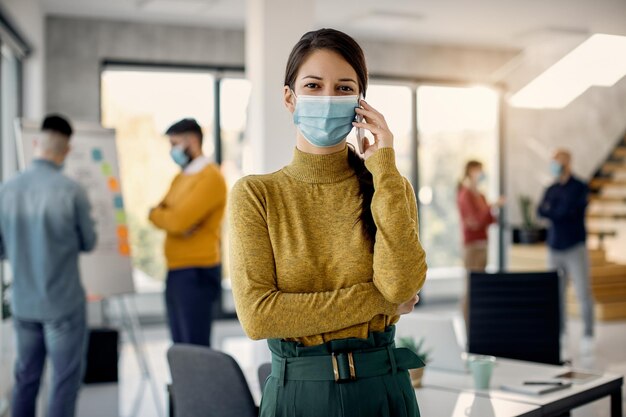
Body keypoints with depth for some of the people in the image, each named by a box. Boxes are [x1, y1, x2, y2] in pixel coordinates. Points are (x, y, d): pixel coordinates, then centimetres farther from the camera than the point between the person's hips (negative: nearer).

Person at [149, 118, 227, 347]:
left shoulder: (210, 177, -12)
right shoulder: (181, 177, 17)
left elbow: (179, 220, -20)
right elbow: (168, 217, 11)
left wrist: (157, 214, -1)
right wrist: (165, 215, -11)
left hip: (197, 273, -9)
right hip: (176, 271, 9)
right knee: (180, 347, 14)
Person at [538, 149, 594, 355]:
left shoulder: (580, 188, -3)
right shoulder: (551, 190, 12)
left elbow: (566, 210, -16)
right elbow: (540, 212, -2)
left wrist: (550, 211, -1)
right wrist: (558, 213, -14)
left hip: (575, 247, -5)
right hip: (555, 248, 5)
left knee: (583, 293, -5)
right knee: (557, 293, 5)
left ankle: (588, 336, 1)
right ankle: (560, 334, 12)